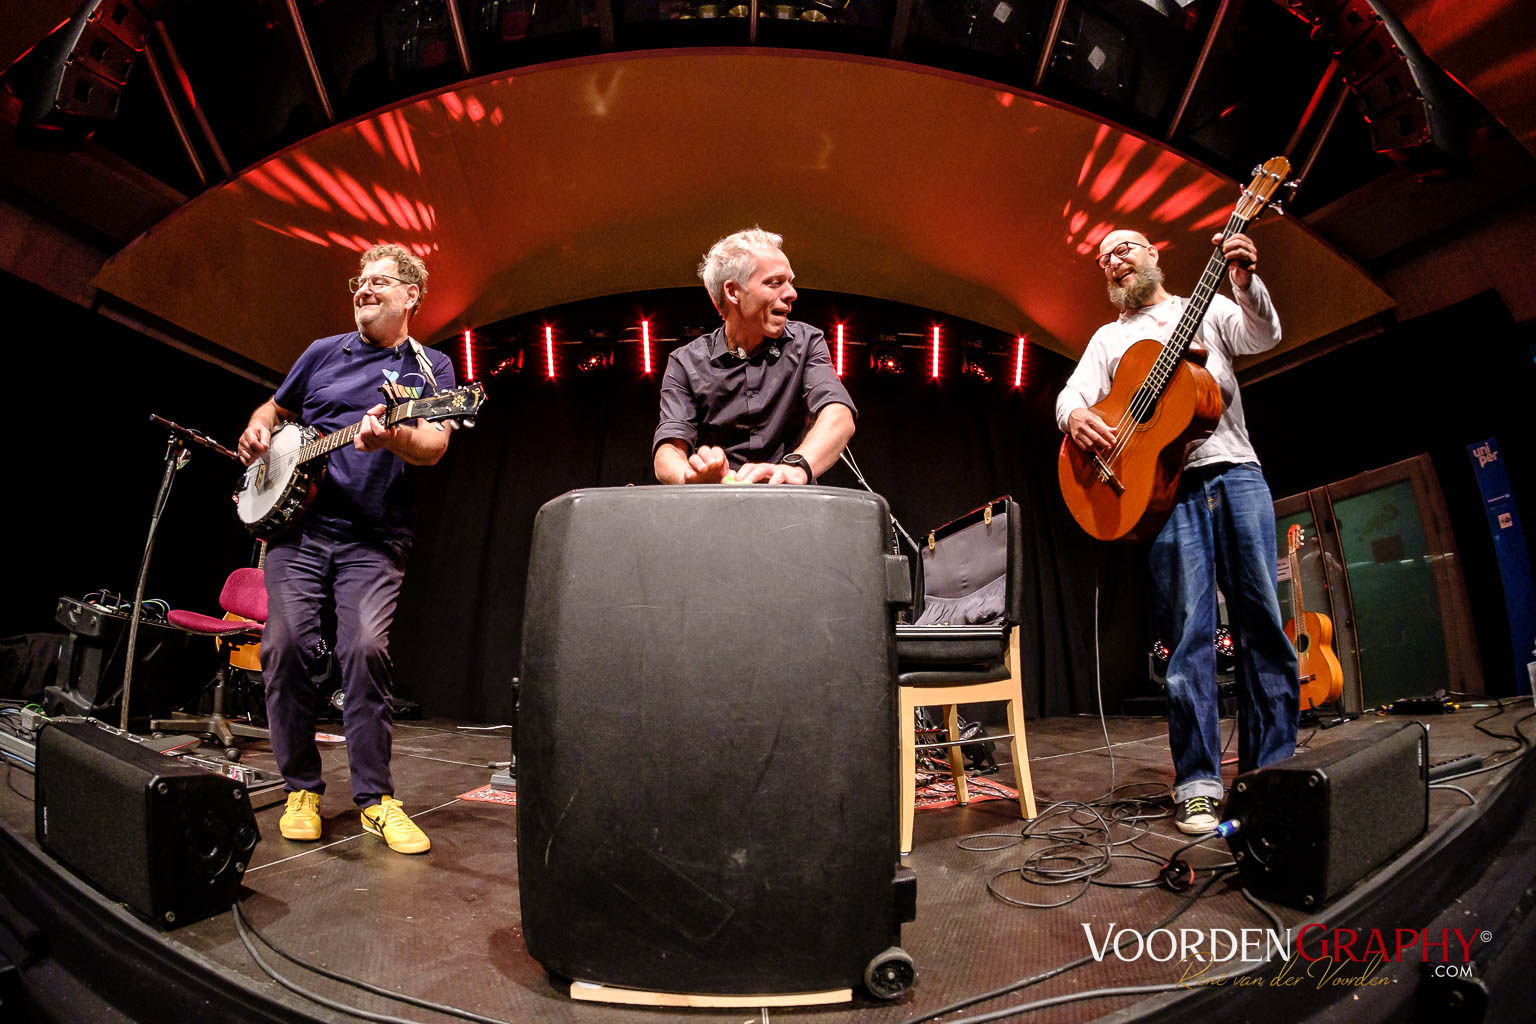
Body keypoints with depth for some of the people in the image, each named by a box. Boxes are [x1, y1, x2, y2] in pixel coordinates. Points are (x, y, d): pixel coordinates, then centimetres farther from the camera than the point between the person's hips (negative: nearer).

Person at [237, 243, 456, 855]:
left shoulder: (431, 367, 7)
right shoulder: (323, 352, 17)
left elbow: (434, 446, -10)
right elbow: (275, 408, 29)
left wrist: (391, 438, -31)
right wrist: (257, 431, 7)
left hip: (373, 539, -3)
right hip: (296, 522, 3)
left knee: (366, 649, -15)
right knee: (286, 647, -6)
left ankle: (374, 797, -2)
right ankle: (301, 788, 10)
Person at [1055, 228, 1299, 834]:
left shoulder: (1209, 308, 20)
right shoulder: (1109, 338, 22)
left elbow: (1264, 337, 2)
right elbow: (1073, 392, 7)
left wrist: (1245, 280, -18)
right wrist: (1074, 415, -18)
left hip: (1236, 472, 1)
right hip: (1165, 486, -1)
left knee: (1263, 621, -1)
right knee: (1189, 631, -6)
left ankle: (1272, 770, 9)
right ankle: (1198, 783, -2)